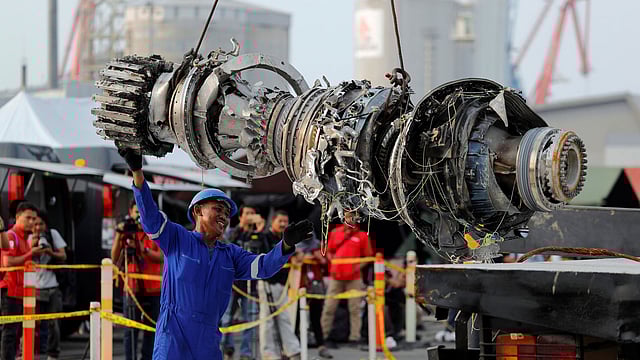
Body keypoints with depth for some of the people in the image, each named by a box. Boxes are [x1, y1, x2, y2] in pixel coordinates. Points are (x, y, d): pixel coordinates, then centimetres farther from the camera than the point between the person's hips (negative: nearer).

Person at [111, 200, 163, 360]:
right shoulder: (126, 232, 6)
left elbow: (162, 257, -9)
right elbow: (114, 259, -2)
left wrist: (142, 249, -24)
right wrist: (119, 235, -11)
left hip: (153, 289, 0)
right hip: (131, 288, 0)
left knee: (151, 329, 2)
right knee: (131, 330, -3)